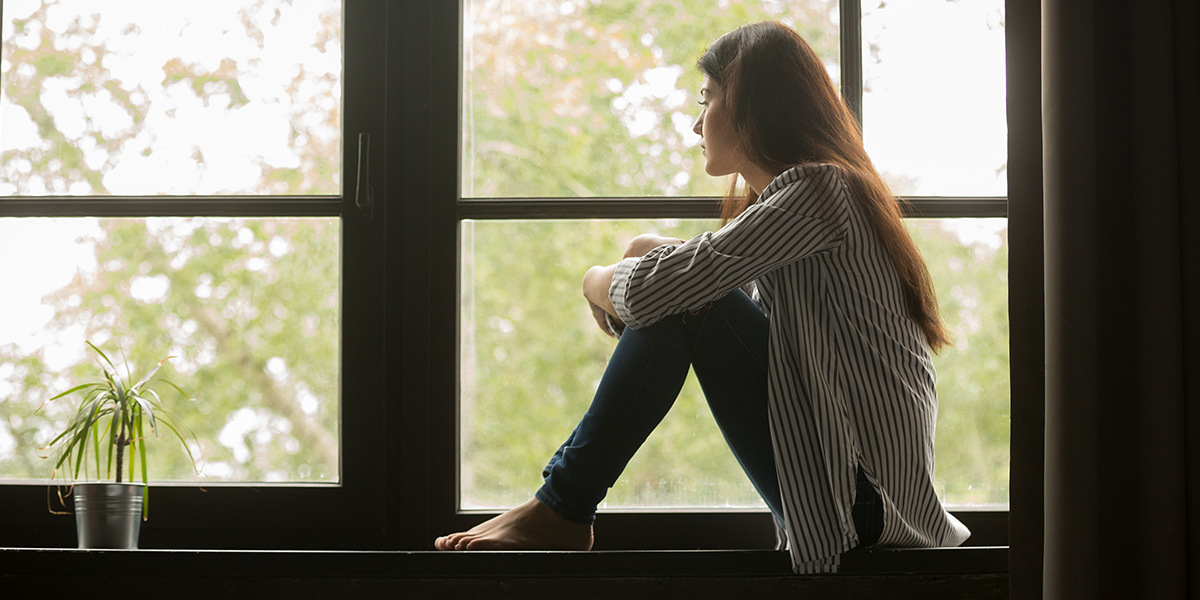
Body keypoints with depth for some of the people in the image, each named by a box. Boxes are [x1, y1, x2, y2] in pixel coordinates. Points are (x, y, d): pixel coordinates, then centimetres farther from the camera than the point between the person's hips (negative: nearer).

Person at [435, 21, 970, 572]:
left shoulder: (814, 190, -13)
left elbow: (652, 290, -20)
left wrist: (599, 282, 2)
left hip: (865, 499, -9)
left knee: (681, 299, -14)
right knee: (683, 296, 9)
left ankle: (561, 511, -7)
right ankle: (563, 503, 4)